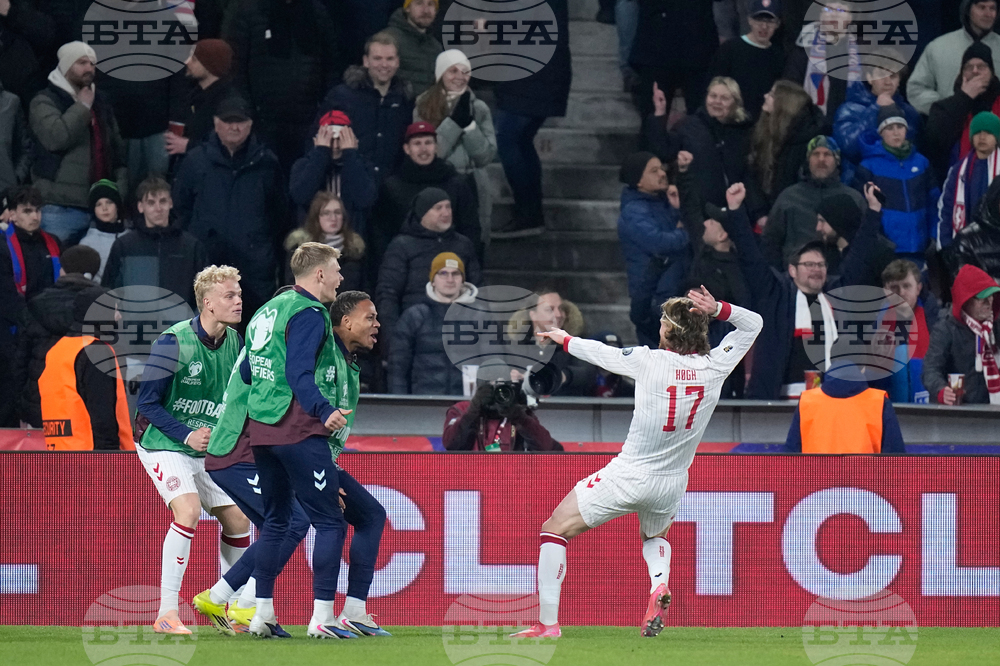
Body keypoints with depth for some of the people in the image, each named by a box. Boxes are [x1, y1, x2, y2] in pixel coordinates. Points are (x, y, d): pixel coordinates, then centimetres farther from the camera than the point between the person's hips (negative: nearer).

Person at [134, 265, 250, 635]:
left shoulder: (235, 343, -1)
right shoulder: (173, 343, -19)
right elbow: (148, 402, -15)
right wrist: (186, 435, -23)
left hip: (208, 449, 7)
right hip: (162, 444, -7)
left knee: (237, 519, 5)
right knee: (188, 510, -25)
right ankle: (167, 614, -23)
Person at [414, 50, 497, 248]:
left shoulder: (479, 109, 6)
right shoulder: (424, 108, 2)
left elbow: (487, 155, -1)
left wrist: (469, 123, -14)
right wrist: (455, 120, -16)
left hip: (473, 189, 1)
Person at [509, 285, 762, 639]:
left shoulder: (649, 361, -16)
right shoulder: (714, 366, -7)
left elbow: (602, 354, 0)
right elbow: (753, 324, 6)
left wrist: (565, 340, 19)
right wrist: (717, 310, -12)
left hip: (629, 475, -5)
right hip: (672, 484, 5)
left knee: (555, 529, 7)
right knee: (654, 536, 37)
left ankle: (548, 623, 0)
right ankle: (660, 584, 3)